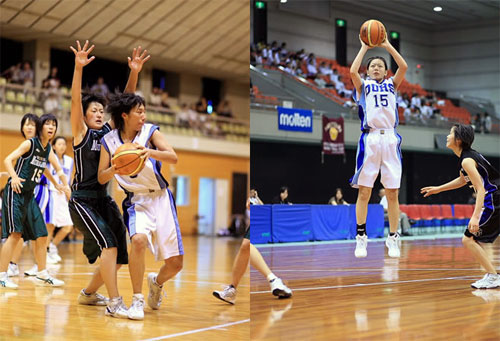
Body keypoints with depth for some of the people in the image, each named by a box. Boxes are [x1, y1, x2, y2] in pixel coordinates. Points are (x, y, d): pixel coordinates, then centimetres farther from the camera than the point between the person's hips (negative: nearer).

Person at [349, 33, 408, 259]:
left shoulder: (391, 85, 18)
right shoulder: (363, 86, 13)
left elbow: (404, 67, 1)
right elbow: (353, 71, -8)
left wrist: (387, 45, 3)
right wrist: (364, 47, 0)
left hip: (390, 139, 1)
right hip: (370, 139, -1)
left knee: (392, 193, 1)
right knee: (364, 191, -2)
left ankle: (392, 239, 8)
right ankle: (361, 237, 5)